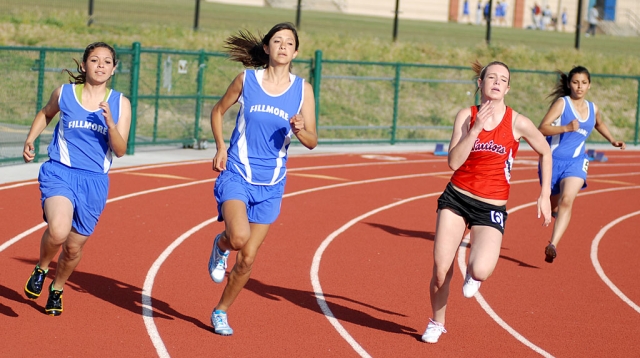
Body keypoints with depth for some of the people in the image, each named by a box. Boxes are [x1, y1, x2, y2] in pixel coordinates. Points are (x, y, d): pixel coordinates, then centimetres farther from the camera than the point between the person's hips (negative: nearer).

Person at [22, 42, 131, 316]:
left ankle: (57, 289, 41)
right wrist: (30, 139, 10)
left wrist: (110, 123, -19)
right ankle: (41, 268, 4)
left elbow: (120, 151, -4)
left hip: (95, 182, 2)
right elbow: (46, 114, 24)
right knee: (58, 230, -28)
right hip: (60, 172, -2)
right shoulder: (64, 93, 2)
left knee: (74, 247, 10)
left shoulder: (120, 103, 1)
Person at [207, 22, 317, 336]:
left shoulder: (302, 89, -1)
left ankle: (221, 312, 28)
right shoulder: (247, 80, -3)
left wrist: (300, 131, -21)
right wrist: (220, 147, -1)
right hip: (237, 175, -2)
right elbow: (218, 110, 13)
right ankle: (221, 244, 9)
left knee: (247, 258, 6)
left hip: (271, 185, 2)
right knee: (239, 236, -28)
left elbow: (312, 142, 2)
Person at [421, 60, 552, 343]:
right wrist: (475, 129, -20)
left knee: (480, 271, -27)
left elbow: (545, 152, 10)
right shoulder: (466, 116, -2)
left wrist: (545, 196, 8)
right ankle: (437, 323, 27)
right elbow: (453, 162, -11)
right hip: (456, 198, 2)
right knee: (440, 271, -1)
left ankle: (472, 273, 12)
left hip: (491, 208, -2)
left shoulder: (517, 123, -6)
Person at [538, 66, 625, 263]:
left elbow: (599, 124, 33)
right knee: (554, 204, 15)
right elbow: (542, 129, -18)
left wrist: (612, 140, 21)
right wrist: (566, 128, -31)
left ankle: (553, 245, -33)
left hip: (576, 162, 2)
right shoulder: (562, 103, -8)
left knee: (567, 200, -23)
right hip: (553, 160, -2)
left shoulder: (592, 109, 7)